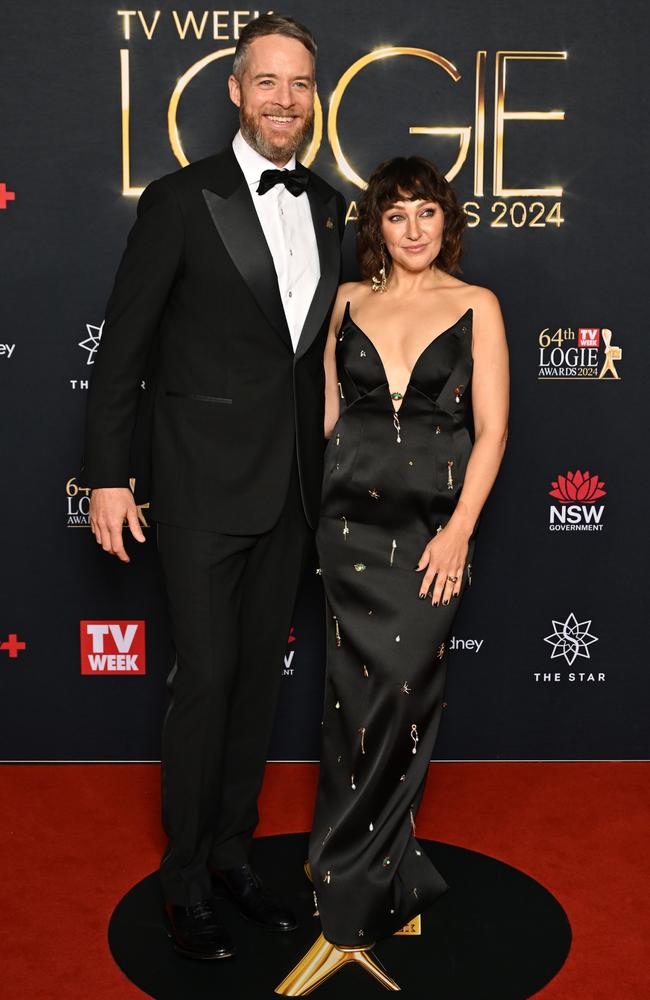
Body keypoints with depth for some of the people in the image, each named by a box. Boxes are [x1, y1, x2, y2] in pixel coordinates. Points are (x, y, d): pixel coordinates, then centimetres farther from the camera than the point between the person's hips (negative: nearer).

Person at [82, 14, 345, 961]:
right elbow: (122, 349, -7)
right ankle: (186, 880, 19)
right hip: (205, 485, -5)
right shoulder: (182, 200, -7)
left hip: (290, 490, 6)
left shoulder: (331, 209, 9)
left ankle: (234, 851, 31)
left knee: (260, 672, 14)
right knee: (206, 676, 0)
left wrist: (329, 470, 12)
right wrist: (108, 475, -10)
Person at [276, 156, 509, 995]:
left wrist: (461, 529, -10)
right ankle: (389, 893, 20)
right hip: (351, 518, 2)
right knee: (357, 707, 2)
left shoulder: (476, 306, 5)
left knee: (396, 703, -6)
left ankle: (349, 917, 5)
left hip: (433, 528, -2)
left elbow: (491, 429, 0)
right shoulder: (350, 302, 12)